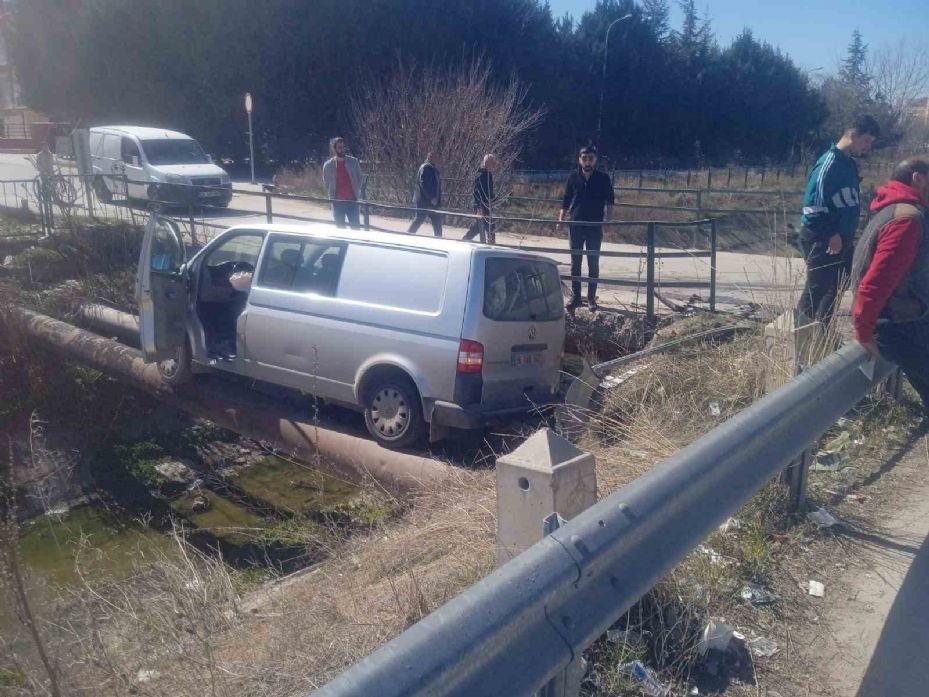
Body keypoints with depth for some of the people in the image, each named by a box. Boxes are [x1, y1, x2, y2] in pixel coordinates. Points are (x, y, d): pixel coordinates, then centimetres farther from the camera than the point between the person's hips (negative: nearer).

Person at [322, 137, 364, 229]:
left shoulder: (353, 161, 0)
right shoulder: (328, 165, -1)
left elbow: (360, 177, 10)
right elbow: (327, 183, 10)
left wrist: (357, 191, 3)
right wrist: (332, 194, 5)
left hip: (352, 200, 0)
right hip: (337, 202, 0)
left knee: (356, 227, -1)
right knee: (340, 228, 6)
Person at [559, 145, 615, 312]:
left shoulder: (603, 178, 0)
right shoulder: (573, 177, 4)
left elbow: (609, 202, 0)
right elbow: (565, 201, 8)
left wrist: (608, 220, -11)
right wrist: (561, 219, 0)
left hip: (595, 226, -1)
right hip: (576, 225, 1)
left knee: (593, 263, 5)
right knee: (575, 263, 6)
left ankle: (591, 298, 13)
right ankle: (575, 297, 14)